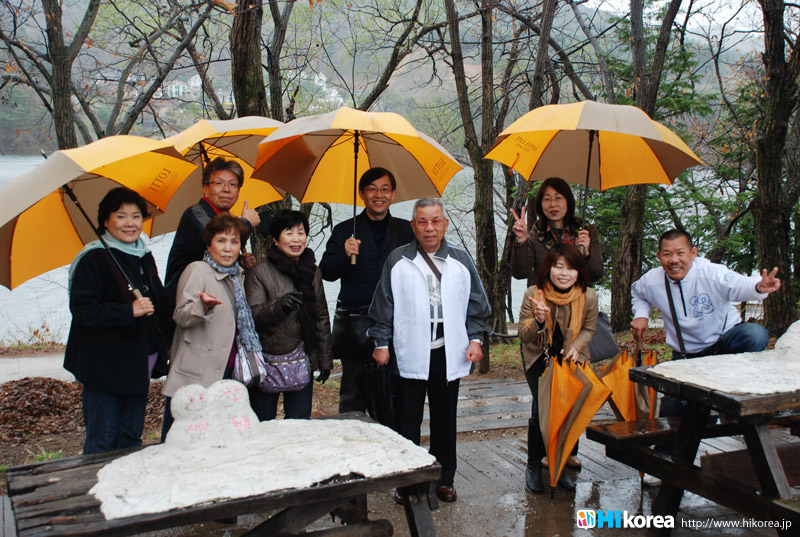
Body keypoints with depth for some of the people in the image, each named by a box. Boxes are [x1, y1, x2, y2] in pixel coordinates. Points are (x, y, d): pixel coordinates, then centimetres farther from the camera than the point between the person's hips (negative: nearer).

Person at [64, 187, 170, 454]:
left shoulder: (145, 257, 12)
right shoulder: (93, 259, -10)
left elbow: (160, 305, 22)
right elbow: (82, 310, -18)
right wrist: (129, 311, -24)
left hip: (139, 366, 7)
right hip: (105, 367, -7)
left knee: (132, 439, 15)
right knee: (102, 442, 2)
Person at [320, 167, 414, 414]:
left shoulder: (405, 230, 11)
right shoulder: (345, 231, 8)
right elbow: (326, 273, 1)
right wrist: (344, 255, -17)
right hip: (355, 324, -1)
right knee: (352, 398, 3)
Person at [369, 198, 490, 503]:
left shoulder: (461, 261, 9)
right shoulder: (397, 261, 2)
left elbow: (476, 305, 13)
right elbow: (383, 305, 4)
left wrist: (475, 339, 4)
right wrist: (381, 342, 1)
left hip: (449, 355, 2)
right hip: (409, 355, -2)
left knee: (445, 420, 12)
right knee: (407, 421, 6)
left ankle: (444, 479, 26)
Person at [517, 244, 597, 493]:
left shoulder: (588, 296, -14)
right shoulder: (533, 295, -19)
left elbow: (587, 329, 4)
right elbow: (523, 336, -14)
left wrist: (576, 347, -16)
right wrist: (538, 320, -35)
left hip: (571, 359, 2)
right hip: (539, 358, -2)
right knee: (541, 409, -8)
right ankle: (533, 465, 12)